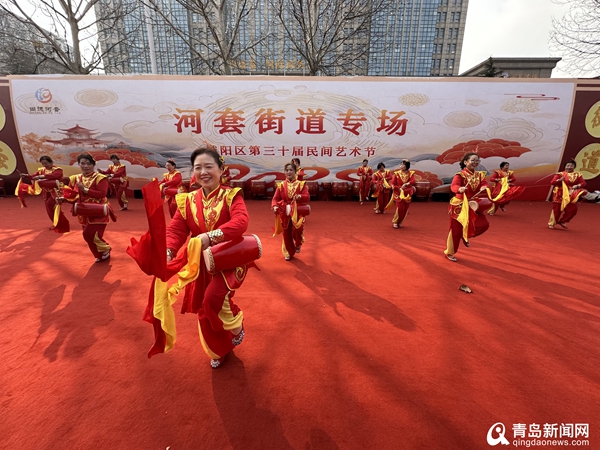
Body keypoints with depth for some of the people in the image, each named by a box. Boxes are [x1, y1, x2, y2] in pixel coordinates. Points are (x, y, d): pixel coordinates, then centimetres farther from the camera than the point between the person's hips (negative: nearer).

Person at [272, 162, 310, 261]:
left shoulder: (301, 184, -1)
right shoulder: (281, 185, 4)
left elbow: (307, 197, -12)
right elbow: (275, 198, -3)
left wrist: (300, 197, -33)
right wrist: (274, 206, -24)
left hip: (297, 213, -2)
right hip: (285, 214, 2)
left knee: (297, 230, -23)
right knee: (286, 234, 8)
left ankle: (298, 244, 12)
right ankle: (289, 253, 29)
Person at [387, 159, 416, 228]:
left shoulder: (411, 173, 0)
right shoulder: (397, 173, -2)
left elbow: (413, 181, -17)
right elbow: (393, 183, -4)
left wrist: (406, 184, -33)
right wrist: (399, 188, -20)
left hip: (407, 194, 2)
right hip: (399, 193, -2)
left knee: (405, 209, 5)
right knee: (400, 208, -12)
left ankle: (400, 222, 22)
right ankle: (395, 222, 5)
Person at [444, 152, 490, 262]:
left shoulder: (480, 175, 4)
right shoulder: (460, 175, -14)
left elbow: (484, 184, -9)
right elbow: (453, 186, -31)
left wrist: (484, 188, -33)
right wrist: (459, 189, -53)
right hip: (459, 206, -5)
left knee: (483, 225, -10)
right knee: (456, 230, 2)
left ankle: (465, 235, 22)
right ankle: (449, 253, 21)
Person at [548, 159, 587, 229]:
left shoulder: (577, 175, 6)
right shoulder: (560, 174, -5)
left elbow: (583, 183, 5)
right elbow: (552, 182, -11)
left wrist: (577, 185, -15)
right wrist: (559, 180, -27)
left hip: (571, 195, 4)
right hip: (560, 194, -4)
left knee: (572, 209, -2)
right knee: (557, 209, 1)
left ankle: (562, 221, 16)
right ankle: (551, 223, 12)